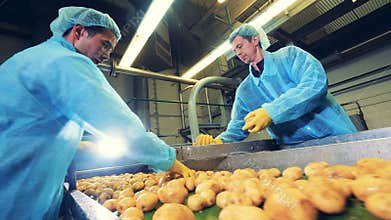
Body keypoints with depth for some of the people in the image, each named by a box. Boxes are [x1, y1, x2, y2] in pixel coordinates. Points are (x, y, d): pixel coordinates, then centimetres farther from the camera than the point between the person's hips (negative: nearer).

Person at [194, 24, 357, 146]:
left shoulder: (289, 55, -1)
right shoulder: (243, 91, 7)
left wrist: (271, 112, -28)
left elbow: (316, 83, -18)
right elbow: (236, 129, 5)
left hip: (336, 137, -2)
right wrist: (218, 140, -17)